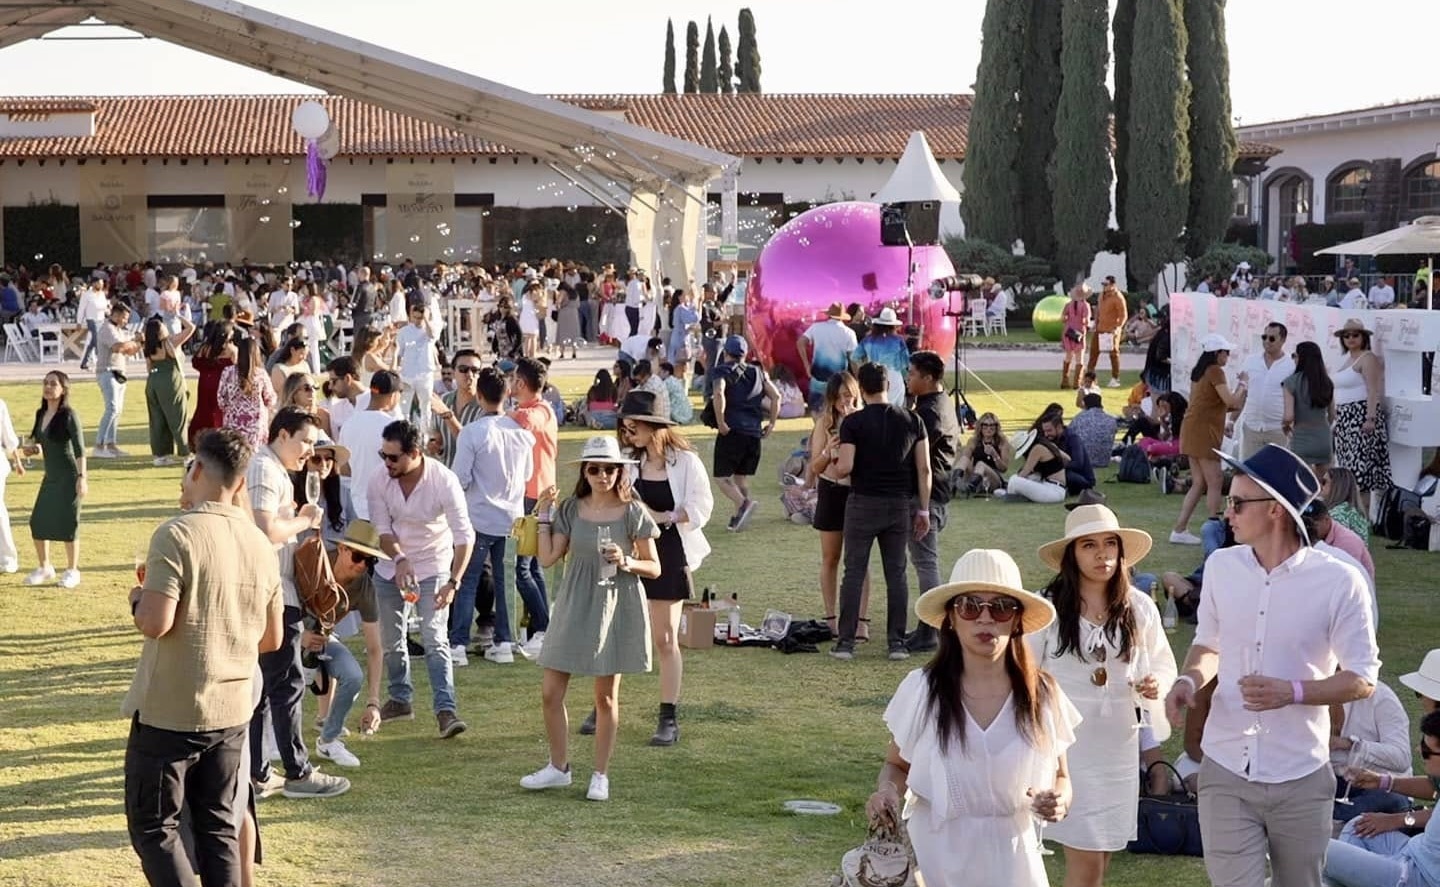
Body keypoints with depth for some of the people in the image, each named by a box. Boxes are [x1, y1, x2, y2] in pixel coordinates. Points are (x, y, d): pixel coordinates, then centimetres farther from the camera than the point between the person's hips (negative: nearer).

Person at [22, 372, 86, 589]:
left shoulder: (68, 415, -13)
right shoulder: (41, 414, 6)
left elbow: (79, 448, -16)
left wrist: (82, 478, -21)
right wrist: (34, 449, -2)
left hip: (68, 477, -7)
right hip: (50, 477, 7)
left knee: (67, 523, -1)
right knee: (38, 521, 7)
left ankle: (72, 571, 13)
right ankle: (45, 568, 23)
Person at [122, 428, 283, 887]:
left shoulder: (177, 535, -15)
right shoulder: (260, 544, 4)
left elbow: (155, 623, -22)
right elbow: (272, 639, 10)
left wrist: (137, 599, -1)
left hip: (169, 712, -6)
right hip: (232, 711, 6)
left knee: (153, 826, 6)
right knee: (220, 828, 14)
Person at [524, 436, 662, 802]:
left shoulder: (633, 513, -4)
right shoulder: (570, 510, 3)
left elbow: (654, 568, 0)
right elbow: (547, 558, -2)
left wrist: (626, 562, -18)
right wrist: (544, 515, -4)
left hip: (617, 608, -3)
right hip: (575, 607, 3)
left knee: (606, 696, 6)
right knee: (550, 692, 3)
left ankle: (600, 775, 18)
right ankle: (558, 766, 20)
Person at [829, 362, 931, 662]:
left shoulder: (853, 422, -9)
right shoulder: (912, 421, 2)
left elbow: (845, 468, -16)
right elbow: (924, 469, 0)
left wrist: (835, 466, 8)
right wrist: (923, 510, 6)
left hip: (863, 504, -3)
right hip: (900, 505, 3)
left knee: (854, 572, 4)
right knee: (896, 574, 8)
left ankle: (846, 641, 4)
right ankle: (896, 642, 8)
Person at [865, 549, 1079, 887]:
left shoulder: (1041, 694, -5)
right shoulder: (920, 690, -8)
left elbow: (1060, 777, 8)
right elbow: (896, 766, 6)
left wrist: (1059, 800, -14)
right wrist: (887, 792, -15)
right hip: (934, 859, -1)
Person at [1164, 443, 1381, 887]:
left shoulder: (1338, 581, -11)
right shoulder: (1221, 566, 1)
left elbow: (1362, 679, -6)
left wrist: (1292, 692, -23)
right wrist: (1189, 679, -7)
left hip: (1301, 780, -2)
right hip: (1226, 773, 2)